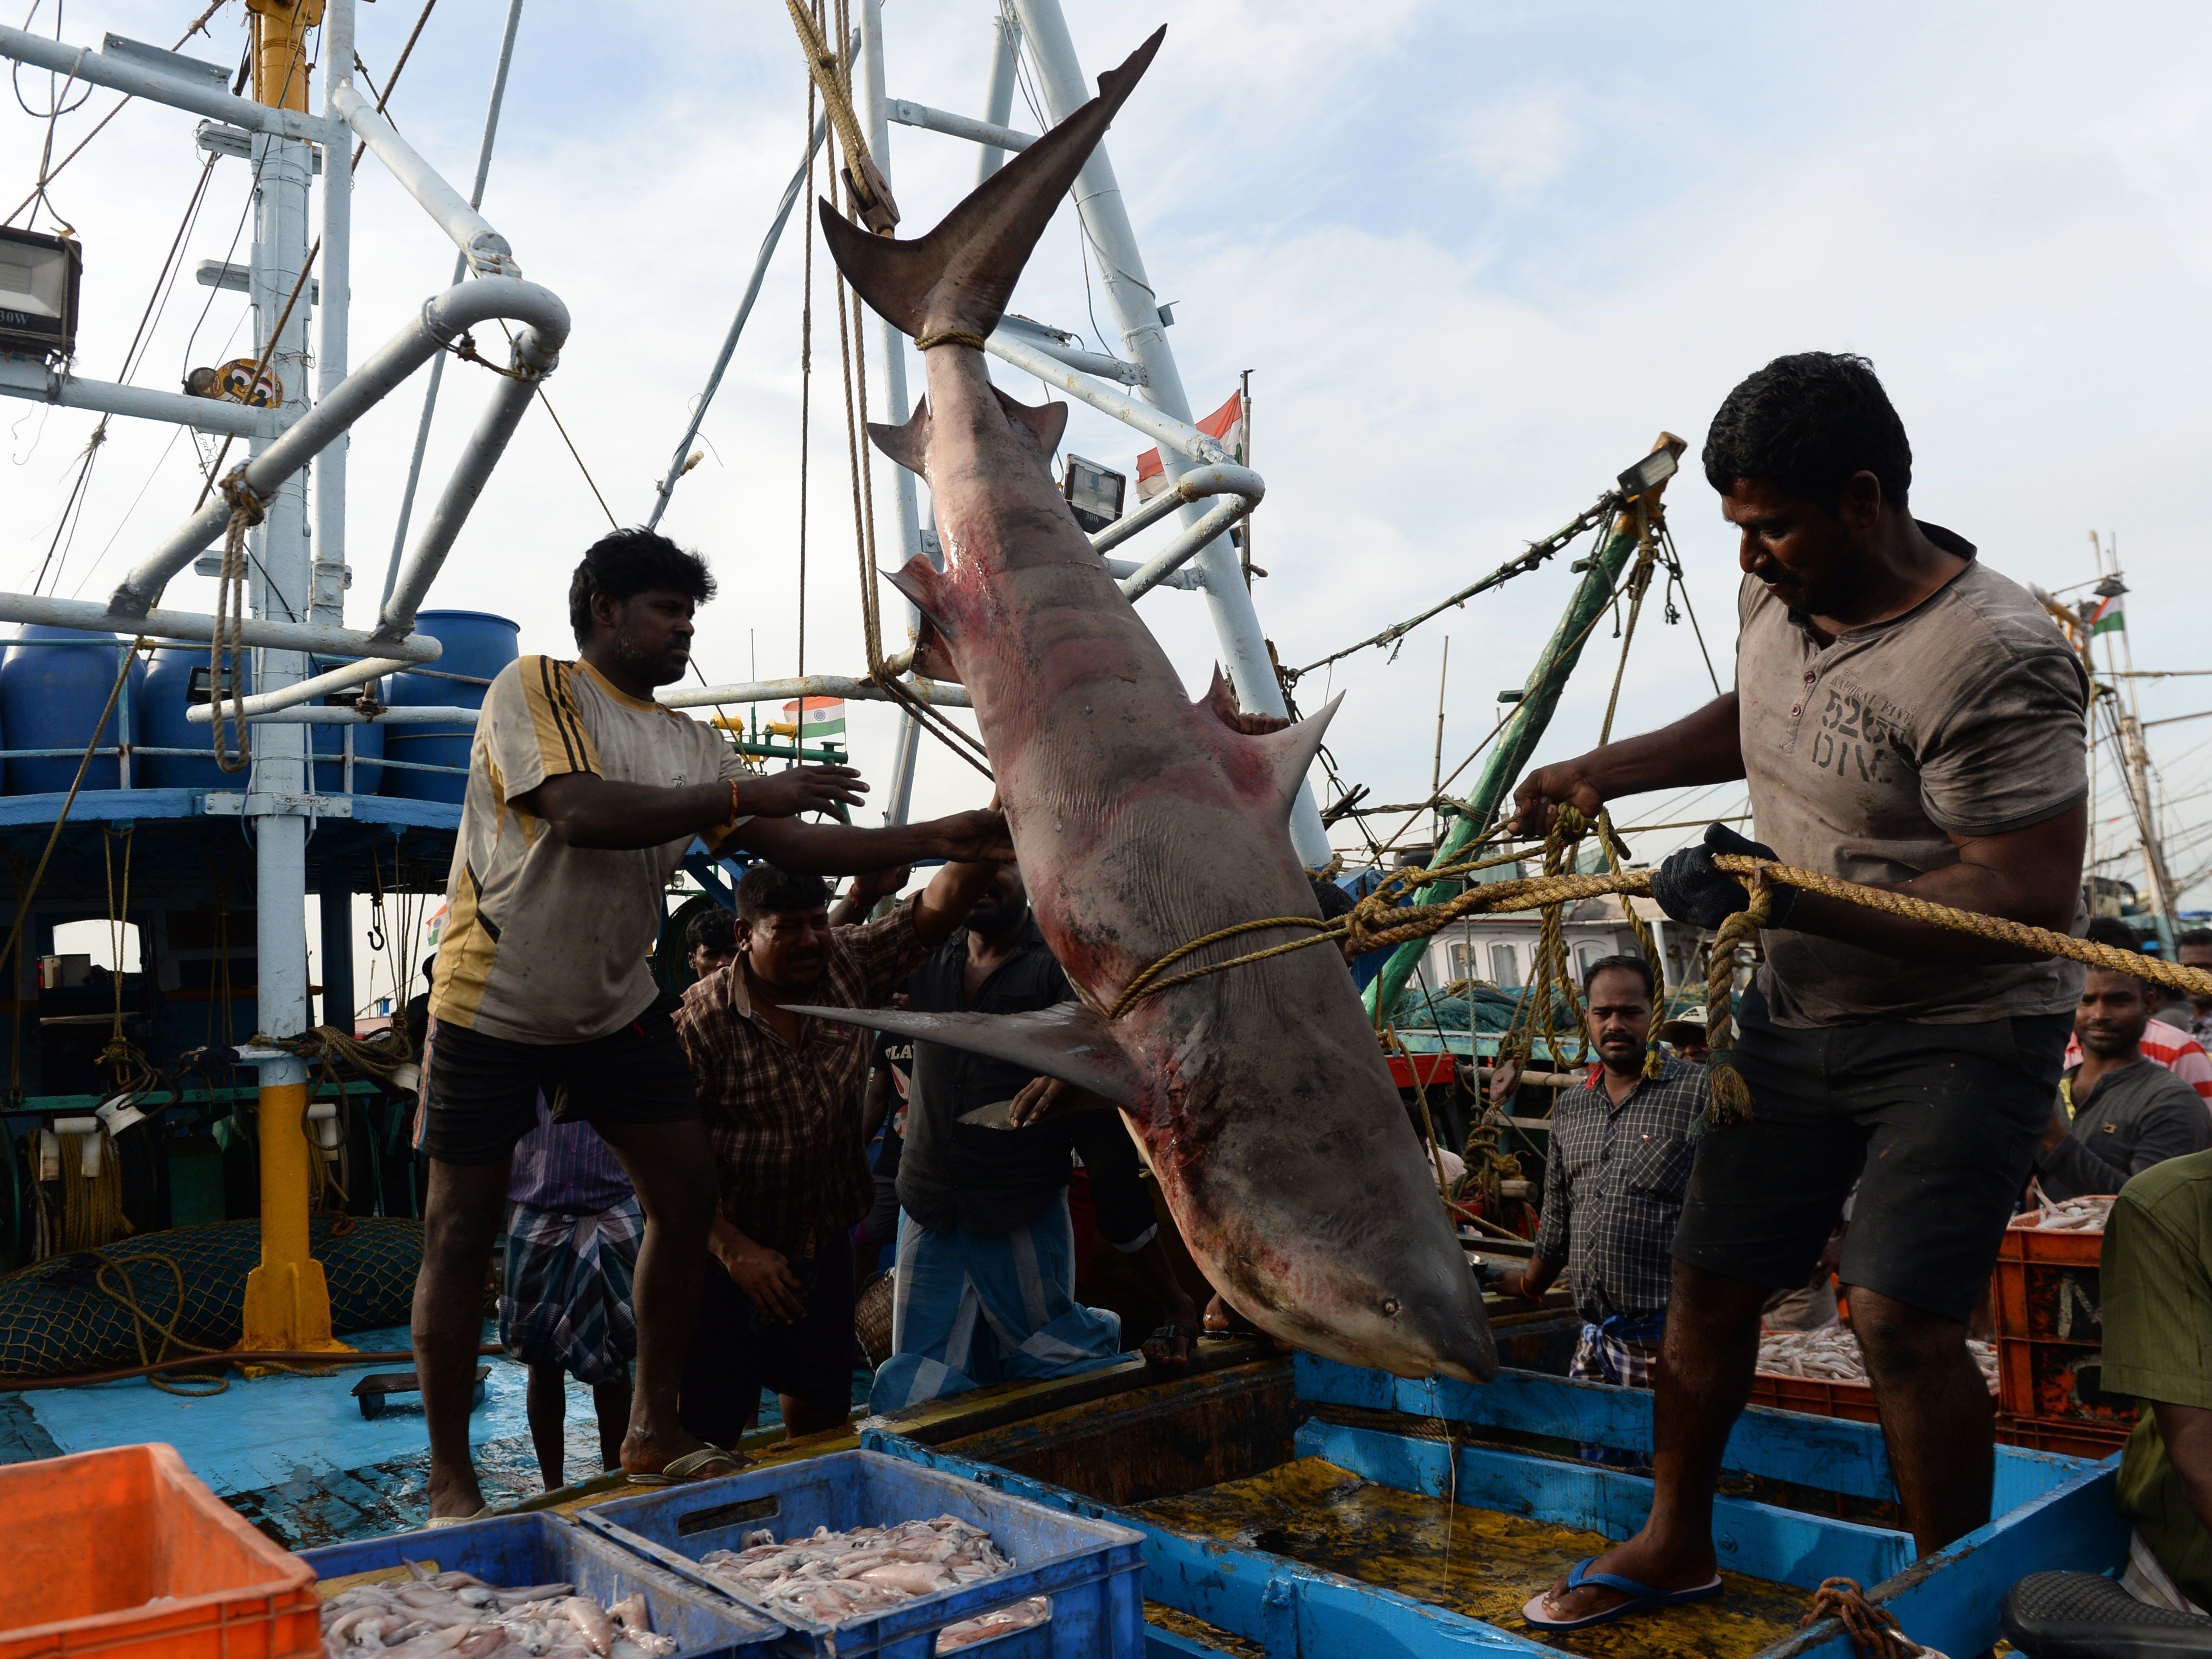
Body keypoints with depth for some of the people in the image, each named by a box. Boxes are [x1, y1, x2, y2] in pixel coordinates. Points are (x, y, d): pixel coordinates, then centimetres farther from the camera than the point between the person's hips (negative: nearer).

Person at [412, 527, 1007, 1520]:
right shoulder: (534, 688, -11)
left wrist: (940, 840, -11)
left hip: (616, 1004, 6)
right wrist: (746, 795, -30)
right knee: (462, 1230, 1)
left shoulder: (688, 746, 6)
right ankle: (448, 1476, 16)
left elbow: (800, 845, 0)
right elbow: (581, 813, -27)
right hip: (494, 1002, -6)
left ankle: (653, 1430, 18)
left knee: (685, 1192, 2)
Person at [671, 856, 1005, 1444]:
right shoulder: (700, 1021, -17)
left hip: (825, 1239, 4)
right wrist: (735, 1250, -21)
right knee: (712, 1429, 4)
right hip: (730, 1251, -4)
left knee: (823, 1414, 15)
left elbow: (939, 904, -12)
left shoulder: (851, 967, -4)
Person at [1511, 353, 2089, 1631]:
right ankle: (1676, 1544, 31)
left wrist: (1786, 891, -29)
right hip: (1798, 1010, 7)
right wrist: (1604, 773, 15)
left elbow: (2033, 897, -27)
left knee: (1900, 1314, -15)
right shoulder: (1779, 595, 0)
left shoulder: (1994, 660, -25)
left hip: (1961, 1034, -7)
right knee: (1712, 1281, 10)